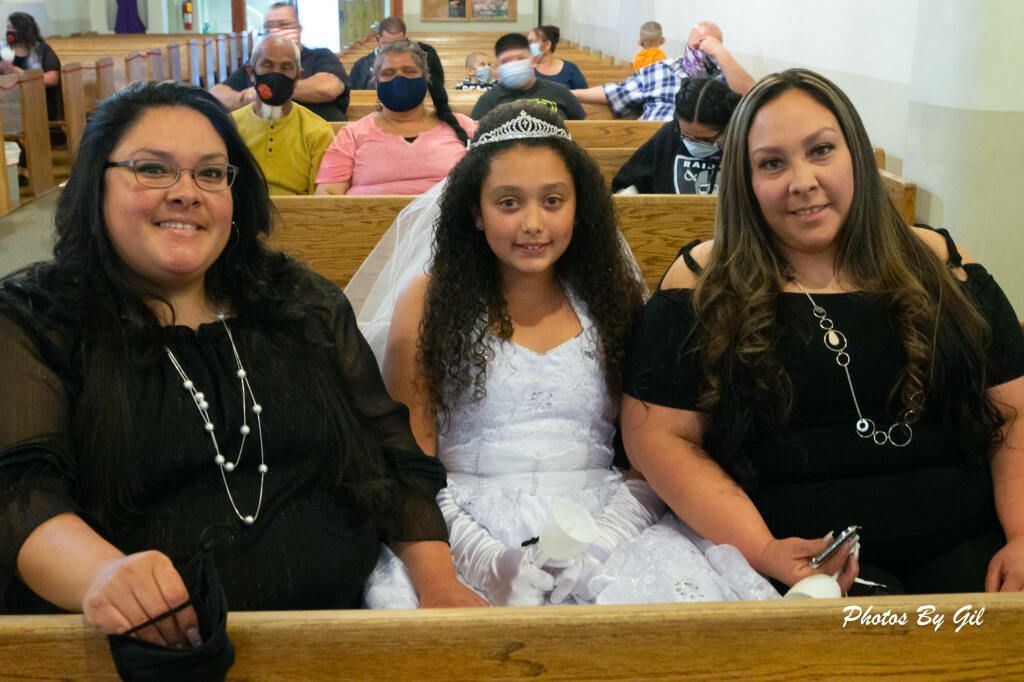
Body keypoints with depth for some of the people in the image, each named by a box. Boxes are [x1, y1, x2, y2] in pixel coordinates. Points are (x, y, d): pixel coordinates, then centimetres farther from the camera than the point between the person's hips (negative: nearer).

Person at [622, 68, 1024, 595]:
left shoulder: (939, 267, 11)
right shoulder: (705, 285, 3)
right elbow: (657, 435, -2)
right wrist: (761, 551, -14)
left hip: (968, 547, 3)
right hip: (800, 553, -3)